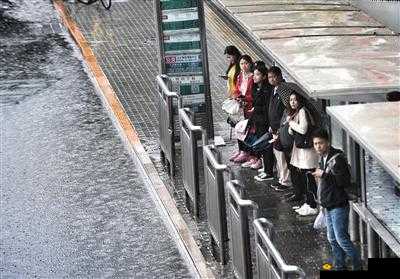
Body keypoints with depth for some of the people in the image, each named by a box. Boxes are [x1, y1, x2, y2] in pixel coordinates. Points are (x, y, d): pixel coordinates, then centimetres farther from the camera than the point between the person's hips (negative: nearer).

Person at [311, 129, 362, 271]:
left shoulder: (337, 158, -19)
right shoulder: (323, 158, 10)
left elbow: (345, 181, -25)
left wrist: (324, 175, -26)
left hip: (338, 206, -9)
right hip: (328, 206, 9)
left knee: (341, 238, -7)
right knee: (333, 239, 14)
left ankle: (358, 266, 7)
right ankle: (340, 267, 25)